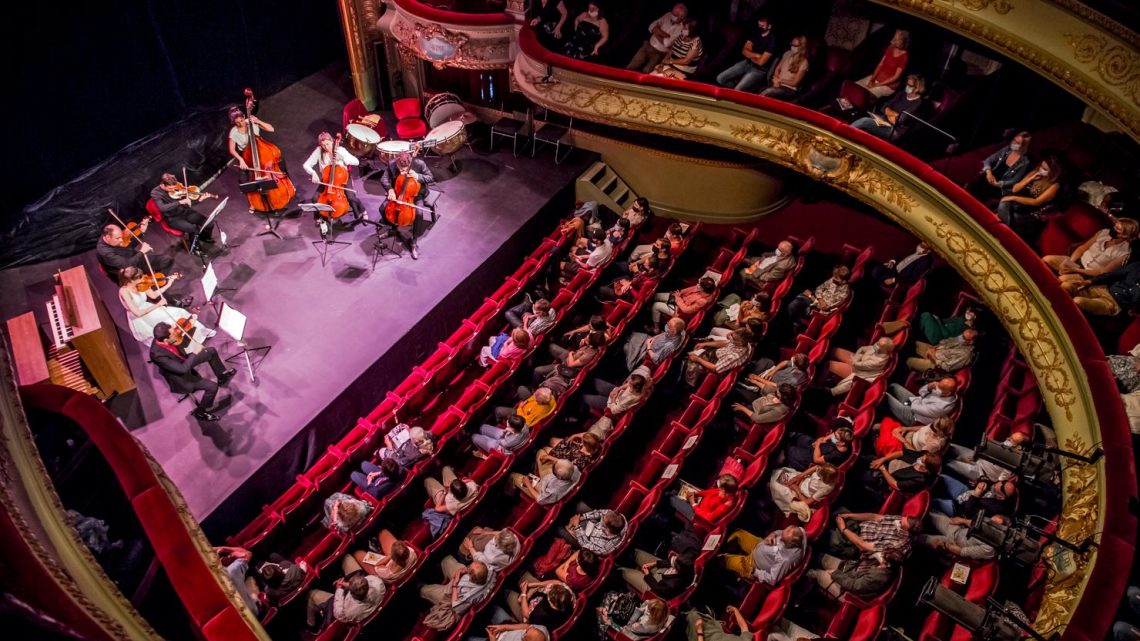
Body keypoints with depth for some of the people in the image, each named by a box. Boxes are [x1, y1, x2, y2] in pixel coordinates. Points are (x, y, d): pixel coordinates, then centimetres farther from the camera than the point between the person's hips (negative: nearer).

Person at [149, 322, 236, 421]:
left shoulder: (162, 338, -19)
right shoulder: (158, 354, -40)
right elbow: (182, 369, -38)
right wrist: (195, 354, -29)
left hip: (184, 361, 8)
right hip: (180, 377, -8)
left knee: (211, 351, 9)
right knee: (212, 386, -14)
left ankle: (222, 377, 31)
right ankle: (200, 412, 11)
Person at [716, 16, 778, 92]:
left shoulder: (772, 40, -19)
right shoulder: (755, 33, 2)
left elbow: (760, 62, -20)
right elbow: (744, 51, 3)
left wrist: (750, 55, -1)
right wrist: (756, 55, -14)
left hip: (759, 70, -8)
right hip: (747, 63, 8)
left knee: (736, 91, -27)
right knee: (720, 78, -4)